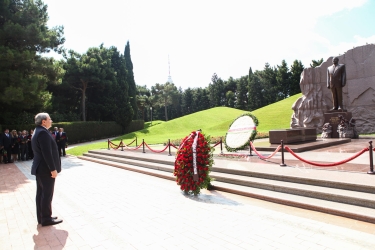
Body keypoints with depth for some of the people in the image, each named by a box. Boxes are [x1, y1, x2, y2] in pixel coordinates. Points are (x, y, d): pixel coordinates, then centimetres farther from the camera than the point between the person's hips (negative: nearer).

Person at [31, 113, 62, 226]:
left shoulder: (38, 131, 14)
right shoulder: (43, 132, -20)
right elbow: (47, 153, -25)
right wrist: (53, 169, -22)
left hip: (40, 168, 11)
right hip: (46, 169, -11)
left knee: (41, 193, 15)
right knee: (47, 194, -1)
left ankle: (41, 217, 24)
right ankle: (46, 218, 9)